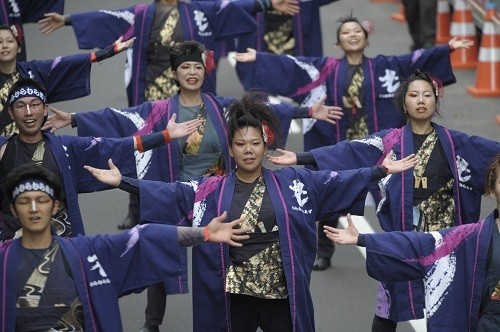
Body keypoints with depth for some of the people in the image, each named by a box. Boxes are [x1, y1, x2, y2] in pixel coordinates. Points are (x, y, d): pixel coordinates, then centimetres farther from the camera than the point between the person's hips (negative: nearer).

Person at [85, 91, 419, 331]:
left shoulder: (293, 182, 3)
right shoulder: (210, 190, 3)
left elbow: (338, 181, 0)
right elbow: (166, 192, -2)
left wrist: (382, 170, -6)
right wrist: (122, 181, -11)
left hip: (283, 294, -1)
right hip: (234, 295, 1)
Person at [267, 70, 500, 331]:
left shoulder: (454, 142, 4)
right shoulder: (390, 141, -1)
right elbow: (348, 151, -10)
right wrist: (301, 158, -21)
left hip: (444, 235, 1)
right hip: (402, 234, -1)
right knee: (389, 308, 5)